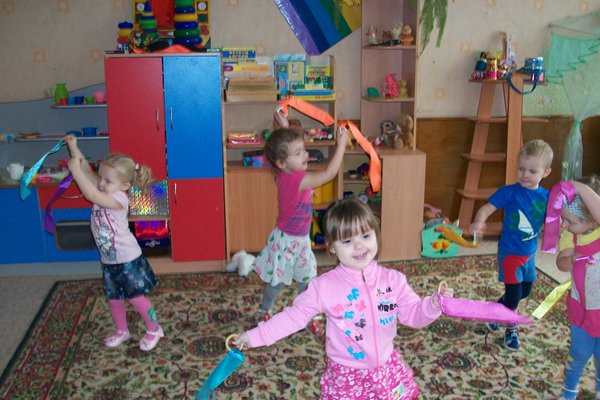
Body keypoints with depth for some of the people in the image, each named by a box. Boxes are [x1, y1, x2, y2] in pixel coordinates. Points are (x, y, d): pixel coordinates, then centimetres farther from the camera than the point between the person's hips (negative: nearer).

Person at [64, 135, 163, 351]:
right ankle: (122, 331, 38)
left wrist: (75, 169, -35)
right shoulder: (103, 191, -2)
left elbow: (91, 195, -38)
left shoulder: (119, 199, -25)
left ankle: (154, 329, 23)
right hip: (108, 260, 8)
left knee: (136, 297, 3)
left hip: (127, 259, -8)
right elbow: (86, 170, 1)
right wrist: (73, 148, -9)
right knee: (113, 298, 19)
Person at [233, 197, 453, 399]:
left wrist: (434, 304, -19)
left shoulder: (393, 280, -7)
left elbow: (413, 314, 1)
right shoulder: (324, 286, -14)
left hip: (388, 369, 3)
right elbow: (294, 315, -7)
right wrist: (256, 335, -8)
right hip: (346, 376, -2)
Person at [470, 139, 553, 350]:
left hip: (529, 253, 6)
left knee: (525, 291, 20)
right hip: (509, 252, -6)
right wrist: (479, 222, -50)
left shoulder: (546, 197, -6)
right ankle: (511, 329, 26)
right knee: (514, 293, -1)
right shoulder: (509, 192, -20)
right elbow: (488, 207, -29)